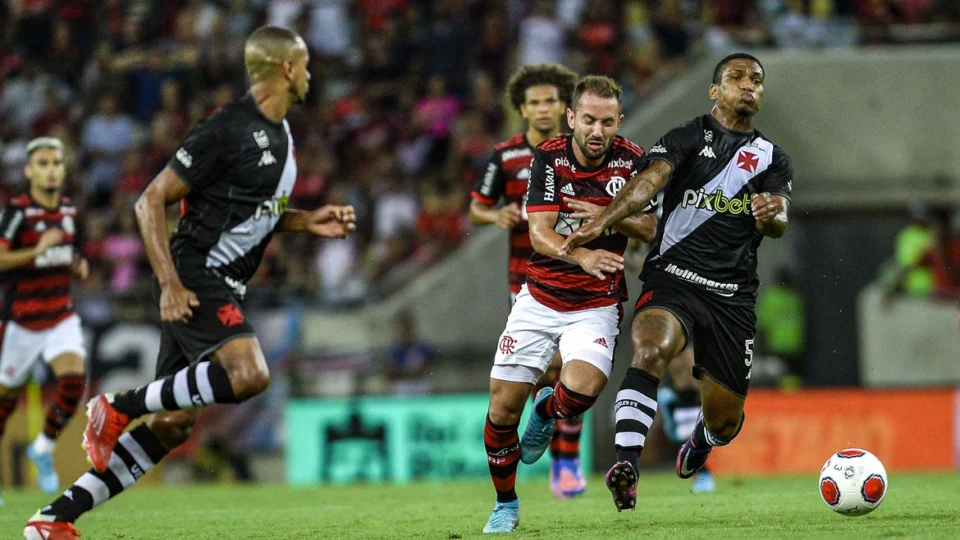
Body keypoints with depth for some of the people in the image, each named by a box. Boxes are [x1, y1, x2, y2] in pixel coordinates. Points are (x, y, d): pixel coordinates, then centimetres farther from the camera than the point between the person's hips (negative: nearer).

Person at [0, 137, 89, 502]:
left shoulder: (70, 211, 7)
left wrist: (80, 267, 3)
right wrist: (36, 251, -35)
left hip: (62, 317, 5)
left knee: (74, 380, -17)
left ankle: (44, 448, 6)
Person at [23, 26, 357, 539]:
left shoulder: (280, 133, 15)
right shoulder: (227, 128, -13)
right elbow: (151, 201, -13)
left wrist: (308, 222, 11)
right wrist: (171, 284, -20)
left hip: (223, 289, 9)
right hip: (193, 277, -9)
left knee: (171, 424, 4)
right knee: (249, 373, -29)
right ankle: (119, 406, -13)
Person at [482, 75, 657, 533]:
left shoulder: (631, 161, -6)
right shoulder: (549, 158, -10)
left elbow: (651, 229, -2)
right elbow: (540, 232, -19)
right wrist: (583, 256, -39)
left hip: (596, 306, -1)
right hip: (539, 299, 1)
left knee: (581, 388, -28)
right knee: (503, 406, -4)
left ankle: (546, 412, 10)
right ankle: (505, 504, 20)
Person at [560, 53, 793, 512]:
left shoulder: (773, 160, 14)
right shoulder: (689, 138, 4)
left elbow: (778, 224, -2)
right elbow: (650, 180, -13)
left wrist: (771, 216, -27)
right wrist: (602, 222, -31)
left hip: (733, 296, 3)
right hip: (673, 279, -3)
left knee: (725, 419, 7)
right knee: (651, 350, -35)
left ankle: (701, 439, 45)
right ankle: (626, 462, -43)